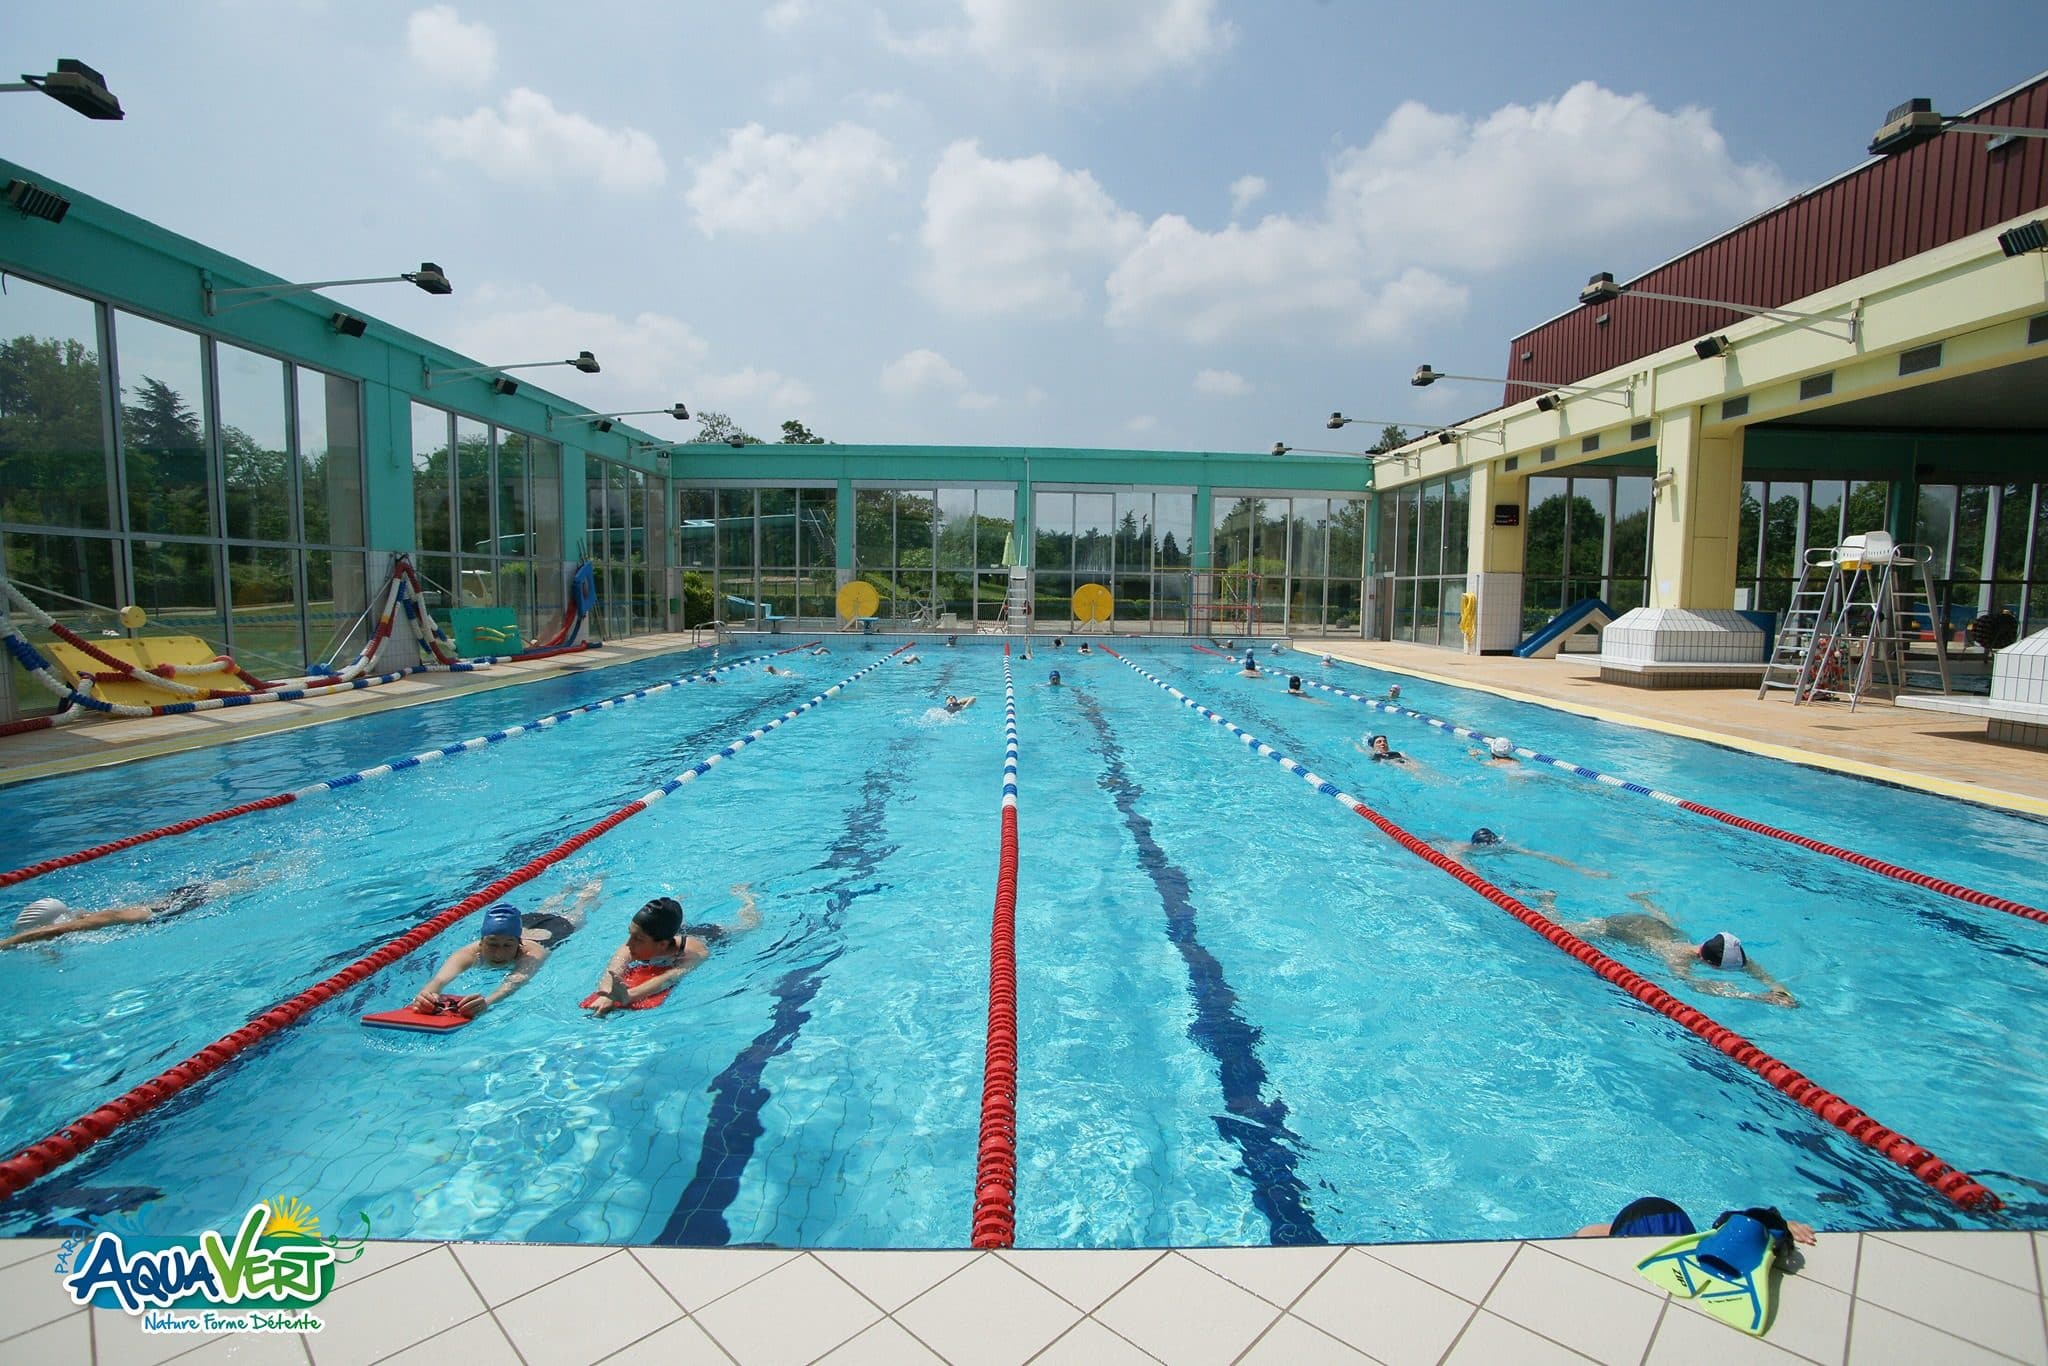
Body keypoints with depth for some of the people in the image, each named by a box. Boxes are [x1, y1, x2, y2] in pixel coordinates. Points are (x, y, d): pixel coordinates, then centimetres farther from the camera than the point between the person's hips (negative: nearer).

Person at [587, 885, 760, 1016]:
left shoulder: (695, 952, -51)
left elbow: (670, 977, -68)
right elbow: (612, 973, -57)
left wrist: (628, 996, -85)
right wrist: (606, 995, -81)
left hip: (710, 936, -2)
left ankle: (743, 893, 53)